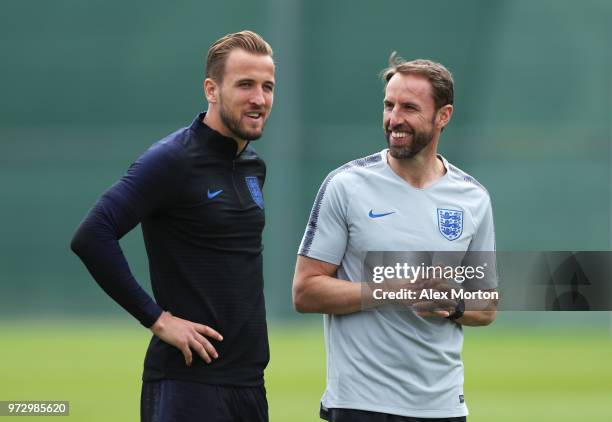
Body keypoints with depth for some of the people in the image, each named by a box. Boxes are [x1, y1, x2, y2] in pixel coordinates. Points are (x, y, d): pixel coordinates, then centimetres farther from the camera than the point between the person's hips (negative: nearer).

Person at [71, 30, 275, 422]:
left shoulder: (253, 166, 13)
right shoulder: (174, 161, -12)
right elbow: (91, 237, -21)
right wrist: (157, 319, -18)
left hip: (249, 381, 8)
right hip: (189, 382, -8)